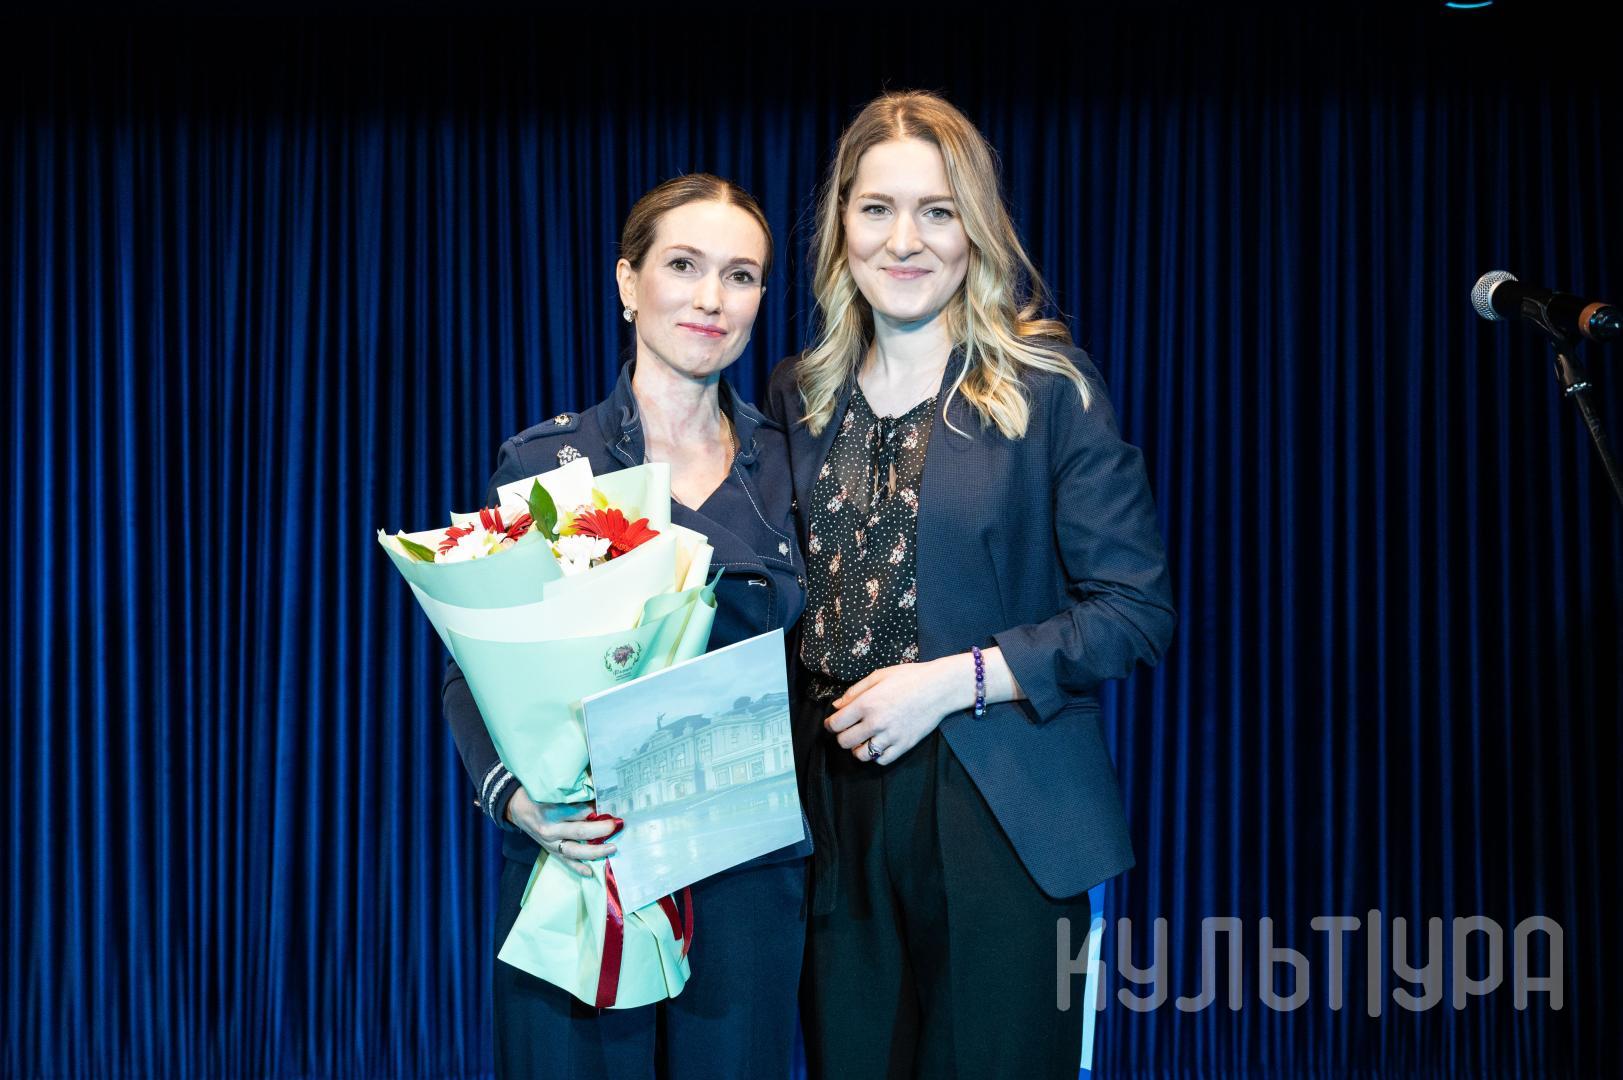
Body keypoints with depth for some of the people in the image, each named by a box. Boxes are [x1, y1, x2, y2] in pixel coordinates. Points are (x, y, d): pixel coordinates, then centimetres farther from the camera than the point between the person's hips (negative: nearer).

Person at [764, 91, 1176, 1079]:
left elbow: (1138, 609, -7)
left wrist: (954, 680, -15)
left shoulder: (1048, 385, -5)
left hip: (999, 820, -4)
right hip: (836, 812, 4)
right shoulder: (800, 396, 9)